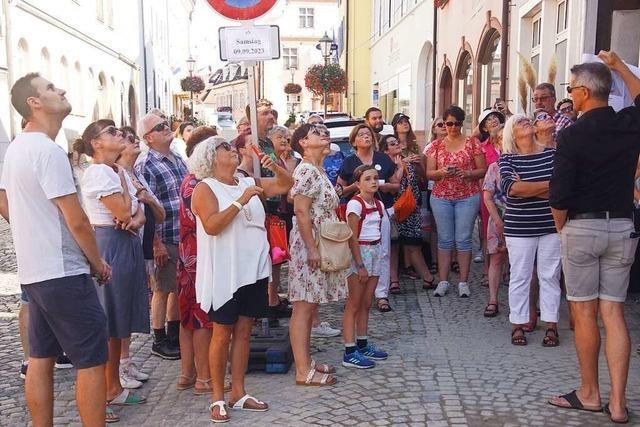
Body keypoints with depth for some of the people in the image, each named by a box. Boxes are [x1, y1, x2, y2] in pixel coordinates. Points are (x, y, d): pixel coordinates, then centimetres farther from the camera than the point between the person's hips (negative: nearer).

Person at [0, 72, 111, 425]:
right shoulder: (48, 150, -18)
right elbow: (76, 220, -19)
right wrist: (97, 262, -6)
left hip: (33, 271, 10)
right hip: (63, 273, -10)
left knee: (40, 357, 14)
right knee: (91, 360, -2)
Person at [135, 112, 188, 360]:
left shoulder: (178, 159, 12)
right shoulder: (145, 165, -12)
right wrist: (156, 244, -19)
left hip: (186, 236, 7)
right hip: (165, 239, -7)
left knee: (180, 288, 16)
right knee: (163, 290, 4)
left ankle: (175, 335, 30)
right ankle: (159, 341, 18)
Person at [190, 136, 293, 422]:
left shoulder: (249, 182, 11)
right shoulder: (205, 188, -6)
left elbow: (286, 185, 16)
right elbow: (211, 226, -19)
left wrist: (274, 167, -2)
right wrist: (241, 200, -23)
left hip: (253, 269, 6)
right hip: (224, 273, -5)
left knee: (243, 331, 10)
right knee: (222, 334, 2)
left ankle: (238, 392, 20)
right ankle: (218, 397, 14)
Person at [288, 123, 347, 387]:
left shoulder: (319, 171, 15)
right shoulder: (306, 170, -14)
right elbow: (301, 211, -21)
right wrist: (312, 249, -22)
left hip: (320, 247, 10)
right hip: (309, 246, -10)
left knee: (310, 306, 14)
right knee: (304, 307, -5)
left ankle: (306, 361, 23)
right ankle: (303, 372, 1)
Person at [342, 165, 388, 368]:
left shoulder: (378, 204, 10)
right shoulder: (355, 204, -13)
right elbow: (353, 238, -16)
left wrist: (376, 254, 11)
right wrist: (360, 265, -18)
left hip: (375, 252, 8)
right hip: (359, 253, -8)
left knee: (366, 304, 14)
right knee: (353, 305, -3)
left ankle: (362, 345, 25)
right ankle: (350, 353, 0)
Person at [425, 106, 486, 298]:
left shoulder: (473, 143, 3)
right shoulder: (436, 145, 8)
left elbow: (483, 170, 2)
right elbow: (429, 173, 5)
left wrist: (467, 173, -17)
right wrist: (441, 172, -15)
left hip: (467, 197, -2)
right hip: (441, 197, 2)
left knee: (463, 239, 1)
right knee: (444, 239, 5)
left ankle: (464, 282, 9)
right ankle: (443, 281, 11)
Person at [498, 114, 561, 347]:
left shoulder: (552, 153, 3)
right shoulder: (507, 159, -1)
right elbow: (511, 187, -19)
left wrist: (525, 187, -14)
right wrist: (550, 185, -15)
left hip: (551, 226, 2)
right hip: (519, 228, -1)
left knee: (550, 276, 8)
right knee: (520, 276, 6)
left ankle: (551, 325, 19)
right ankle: (517, 325, 17)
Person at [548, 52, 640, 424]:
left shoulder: (573, 135, -13)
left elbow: (560, 195, -15)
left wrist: (560, 225, 4)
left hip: (583, 226, -5)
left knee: (584, 312, 6)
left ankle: (589, 393, 18)